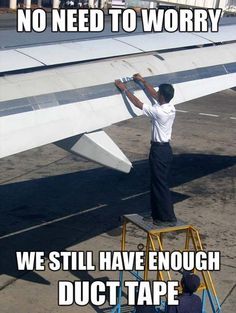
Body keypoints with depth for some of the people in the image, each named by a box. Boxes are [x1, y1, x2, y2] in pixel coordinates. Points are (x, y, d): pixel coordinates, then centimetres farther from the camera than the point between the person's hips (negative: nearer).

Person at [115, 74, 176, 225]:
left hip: (159, 150, -9)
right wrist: (143, 81, 24)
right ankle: (157, 214, 26)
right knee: (157, 183, 17)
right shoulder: (171, 108, 2)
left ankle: (169, 217, 4)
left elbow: (138, 103, -14)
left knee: (161, 185, -1)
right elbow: (153, 94, 17)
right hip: (166, 148, 9)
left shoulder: (159, 111, -22)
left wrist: (124, 89, -4)